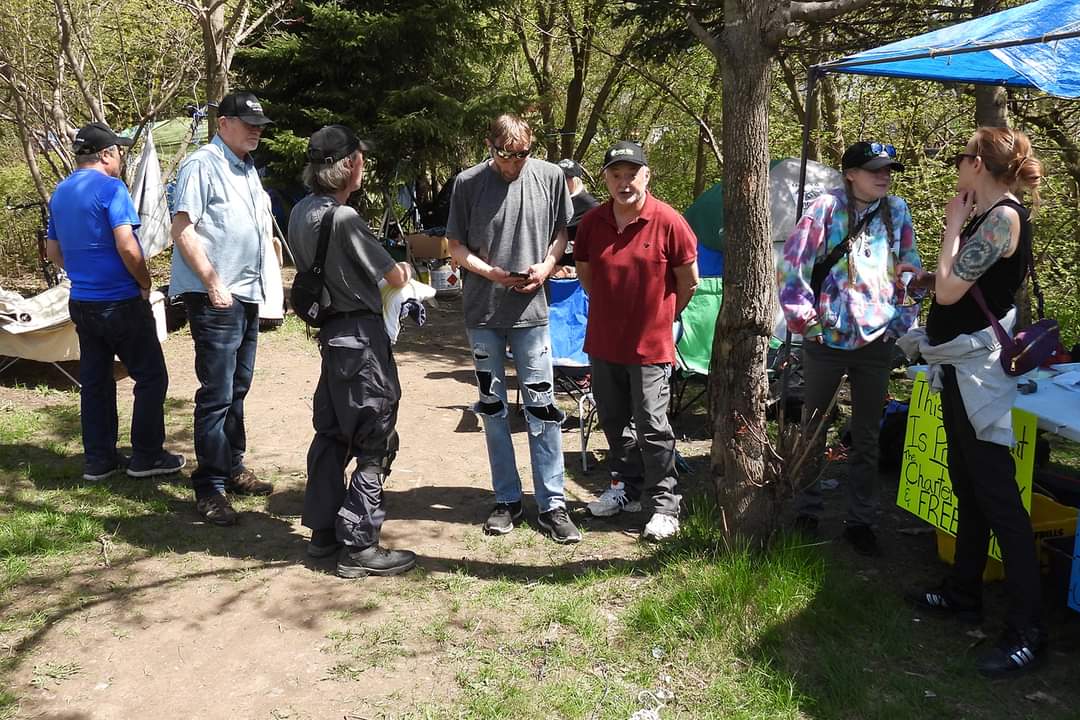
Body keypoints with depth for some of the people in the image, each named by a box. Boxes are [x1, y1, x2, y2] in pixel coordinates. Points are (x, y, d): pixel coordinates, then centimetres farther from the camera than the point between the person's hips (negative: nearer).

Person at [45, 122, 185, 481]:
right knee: (151, 377, 3)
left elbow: (53, 251, 18)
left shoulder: (60, 193, 12)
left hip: (81, 301, 8)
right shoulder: (110, 187, -14)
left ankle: (98, 459, 18)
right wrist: (145, 283, -8)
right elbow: (127, 248, -22)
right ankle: (146, 456, 7)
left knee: (94, 381, 13)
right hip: (120, 301, -8)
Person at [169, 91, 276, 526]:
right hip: (216, 299, -9)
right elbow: (183, 231, -15)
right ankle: (208, 489, 1)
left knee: (237, 390, 16)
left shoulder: (246, 168, 18)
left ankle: (233, 469, 27)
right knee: (217, 395, -6)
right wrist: (213, 284, -19)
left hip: (248, 295, 9)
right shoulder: (202, 165, -9)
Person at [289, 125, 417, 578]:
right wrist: (403, 270, 9)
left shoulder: (300, 213, 6)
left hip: (330, 331, 9)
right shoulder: (343, 218, -21)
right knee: (375, 443, -1)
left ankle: (323, 529, 26)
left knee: (331, 433, 17)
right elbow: (394, 278, -14)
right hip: (360, 336, -9)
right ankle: (358, 547, 4)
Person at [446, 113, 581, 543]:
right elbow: (455, 245, 3)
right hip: (482, 313, 1)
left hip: (531, 312, 0)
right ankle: (507, 500, 21)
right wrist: (490, 272, -13)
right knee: (492, 407, 8)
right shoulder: (468, 183, -3)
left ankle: (552, 505, 8)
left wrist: (547, 266, -6)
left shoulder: (550, 177, -1)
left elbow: (561, 231, 12)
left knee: (542, 407, -1)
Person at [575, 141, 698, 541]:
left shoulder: (668, 222, -13)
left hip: (650, 345, -5)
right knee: (614, 421, 17)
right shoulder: (592, 223, -1)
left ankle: (665, 506, 12)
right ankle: (625, 488, 35)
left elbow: (688, 281, -3)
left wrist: (661, 314, 8)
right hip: (603, 341, 5)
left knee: (652, 428, -1)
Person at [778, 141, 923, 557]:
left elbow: (911, 270, 14)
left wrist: (903, 320, 8)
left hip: (876, 342, 4)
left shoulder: (896, 211, 5)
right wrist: (804, 319, -10)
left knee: (867, 437, 10)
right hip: (826, 340, -3)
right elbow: (792, 264, -9)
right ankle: (807, 512, 25)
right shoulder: (827, 207, -8)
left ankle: (860, 521, 21)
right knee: (813, 428, 10)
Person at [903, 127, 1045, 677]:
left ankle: (1027, 633, -3)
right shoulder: (985, 218, 13)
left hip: (978, 368, -10)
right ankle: (964, 592, 30)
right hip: (958, 365, 10)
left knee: (997, 495, -9)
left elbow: (950, 290, -21)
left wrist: (953, 224, -10)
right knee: (967, 484, 17)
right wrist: (929, 279, 3)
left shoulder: (1004, 216, -16)